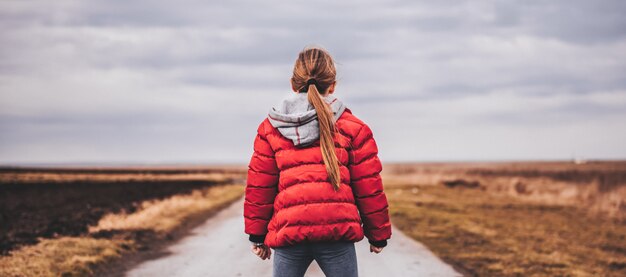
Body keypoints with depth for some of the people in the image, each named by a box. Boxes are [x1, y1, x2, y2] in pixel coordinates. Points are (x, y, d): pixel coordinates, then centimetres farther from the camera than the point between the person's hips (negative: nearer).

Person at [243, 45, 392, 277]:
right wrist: (378, 234, 17)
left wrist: (257, 234, 19)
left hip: (287, 232, 1)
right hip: (337, 231, -1)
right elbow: (369, 187, 6)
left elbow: (258, 187, 10)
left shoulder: (270, 128, 10)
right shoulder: (352, 127, 6)